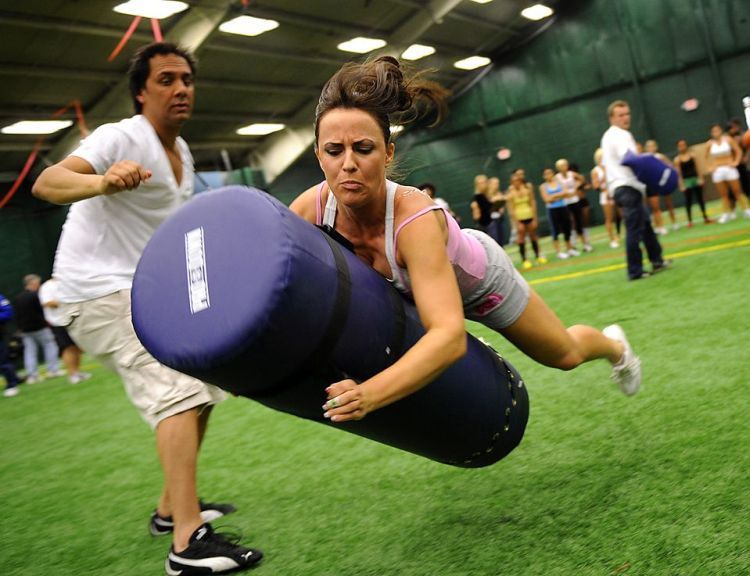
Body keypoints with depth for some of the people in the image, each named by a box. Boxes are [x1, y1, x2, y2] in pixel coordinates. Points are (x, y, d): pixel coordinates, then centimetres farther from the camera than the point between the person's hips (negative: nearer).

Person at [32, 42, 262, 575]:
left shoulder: (182, 152, 13)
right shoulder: (121, 138, -14)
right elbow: (47, 182, -32)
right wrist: (101, 181, -52)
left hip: (147, 292, 9)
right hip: (100, 291, -9)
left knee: (202, 391, 12)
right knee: (179, 393, -22)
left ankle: (173, 509, 24)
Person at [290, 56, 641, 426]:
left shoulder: (415, 219, -46)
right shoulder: (310, 208, -32)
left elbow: (449, 336, -54)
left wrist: (368, 395, -67)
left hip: (476, 277, -3)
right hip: (407, 290, 4)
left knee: (564, 355, 18)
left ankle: (615, 345, 53)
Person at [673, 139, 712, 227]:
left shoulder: (692, 155, 4)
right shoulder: (677, 159, -3)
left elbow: (697, 168, 4)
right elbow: (679, 173, -5)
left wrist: (700, 178, -3)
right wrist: (682, 185, -10)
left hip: (695, 179, 2)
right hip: (686, 181, -2)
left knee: (700, 198, 9)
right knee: (688, 201, -2)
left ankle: (705, 217, 17)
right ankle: (690, 221, 3)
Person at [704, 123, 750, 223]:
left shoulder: (728, 139, -3)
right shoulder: (709, 143, 1)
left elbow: (738, 151, 1)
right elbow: (706, 157, 13)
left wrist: (736, 162, -10)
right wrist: (709, 167, 3)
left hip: (729, 169, -1)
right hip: (717, 171, 2)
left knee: (737, 191, 1)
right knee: (723, 194, 4)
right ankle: (727, 214, 9)